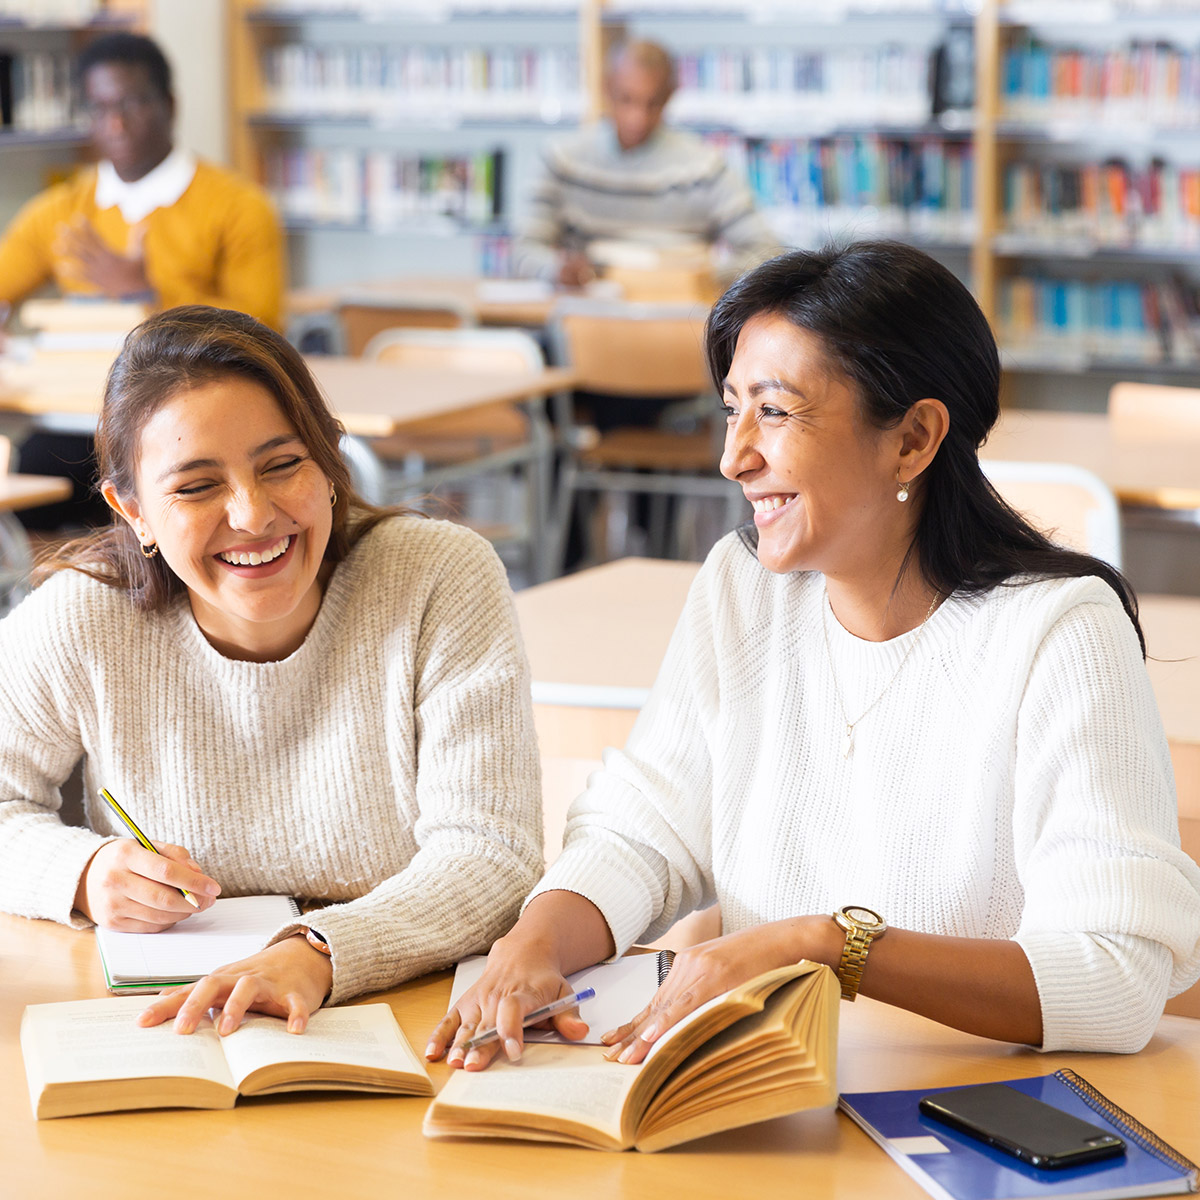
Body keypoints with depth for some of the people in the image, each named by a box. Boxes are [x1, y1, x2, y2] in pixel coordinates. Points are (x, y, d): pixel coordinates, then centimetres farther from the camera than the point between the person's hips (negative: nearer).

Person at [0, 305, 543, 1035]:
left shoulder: (445, 580, -11)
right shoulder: (78, 620, -7)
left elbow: (488, 855, -16)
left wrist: (316, 955, -33)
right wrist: (80, 873, -16)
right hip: (167, 1031, 1)